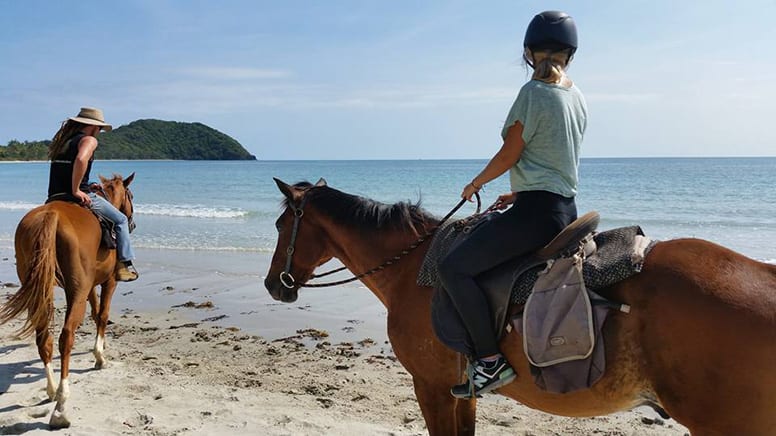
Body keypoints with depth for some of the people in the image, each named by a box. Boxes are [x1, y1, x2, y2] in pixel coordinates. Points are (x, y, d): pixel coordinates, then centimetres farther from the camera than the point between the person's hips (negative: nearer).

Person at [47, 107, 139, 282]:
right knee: (121, 220, 8)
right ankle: (125, 265, 5)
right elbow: (81, 159, -28)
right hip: (80, 196, -8)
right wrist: (76, 190, -21)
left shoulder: (63, 140, 19)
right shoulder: (89, 140, -6)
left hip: (54, 197, 8)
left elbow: (62, 171, 22)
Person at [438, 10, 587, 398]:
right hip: (567, 209, 10)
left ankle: (490, 361, -11)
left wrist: (475, 184, 5)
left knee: (453, 267, -11)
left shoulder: (533, 92, -13)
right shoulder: (577, 97, 13)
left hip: (536, 212, -10)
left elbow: (509, 155, -12)